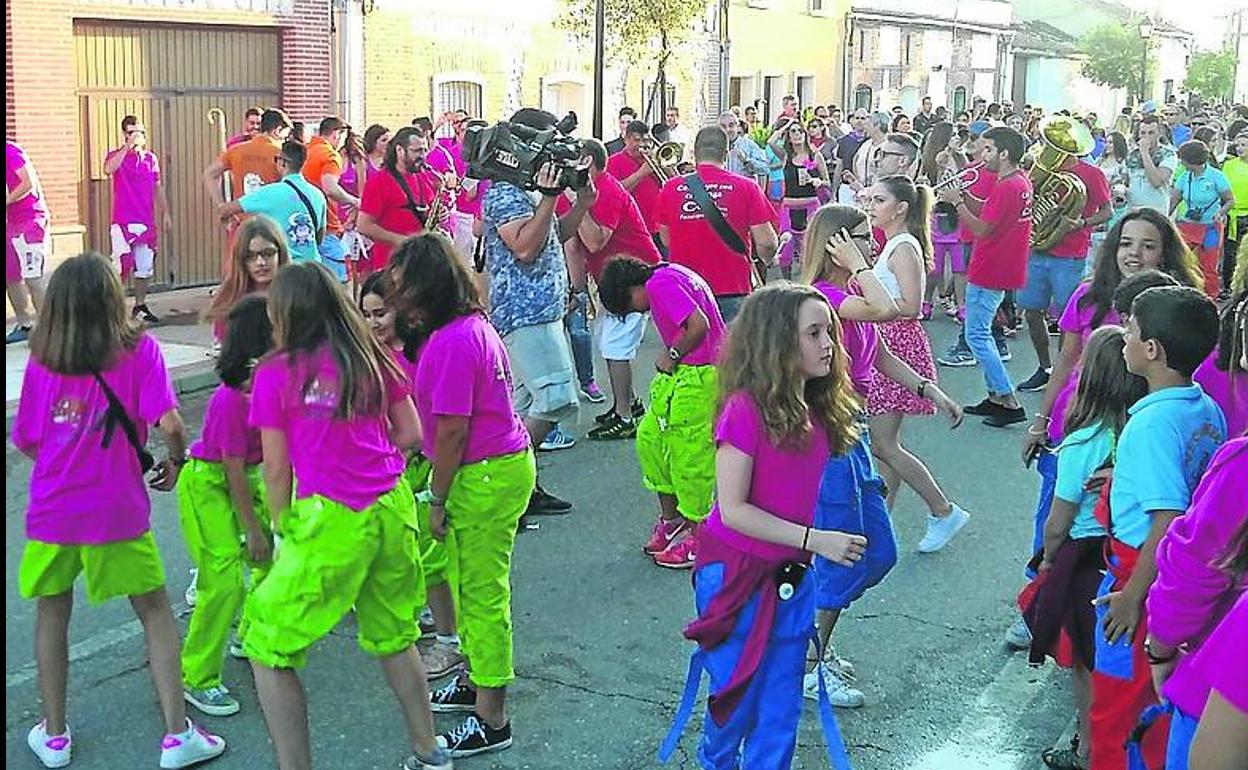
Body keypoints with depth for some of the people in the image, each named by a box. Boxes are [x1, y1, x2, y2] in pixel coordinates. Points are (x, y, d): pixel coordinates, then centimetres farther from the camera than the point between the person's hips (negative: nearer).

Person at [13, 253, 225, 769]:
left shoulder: (41, 361, 0)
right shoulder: (139, 349, -7)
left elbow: (27, 444, 5)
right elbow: (168, 422, -17)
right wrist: (176, 462, 2)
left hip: (52, 510, 2)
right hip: (117, 512, -2)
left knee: (52, 613, 20)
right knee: (155, 612, 11)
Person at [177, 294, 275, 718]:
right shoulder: (231, 399, -28)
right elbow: (234, 470, -23)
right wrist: (253, 530, -17)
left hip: (247, 477, 8)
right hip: (208, 484, -8)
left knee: (279, 555, 9)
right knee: (224, 578, -13)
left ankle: (251, 638, 32)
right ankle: (196, 679, 0)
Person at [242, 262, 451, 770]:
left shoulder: (275, 373, -3)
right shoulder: (374, 357, 7)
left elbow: (277, 469, -2)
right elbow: (411, 434, 9)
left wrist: (282, 531, 10)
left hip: (330, 520, -5)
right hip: (393, 508, 5)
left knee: (268, 649, 9)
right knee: (393, 637, 23)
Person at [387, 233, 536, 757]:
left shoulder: (451, 343, -23)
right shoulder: (473, 324, 8)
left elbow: (452, 431, -22)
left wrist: (438, 501, -13)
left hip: (486, 477, -10)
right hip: (501, 462, 10)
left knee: (483, 593, 0)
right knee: (467, 582, 22)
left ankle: (491, 721, 12)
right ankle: (476, 681, 39)